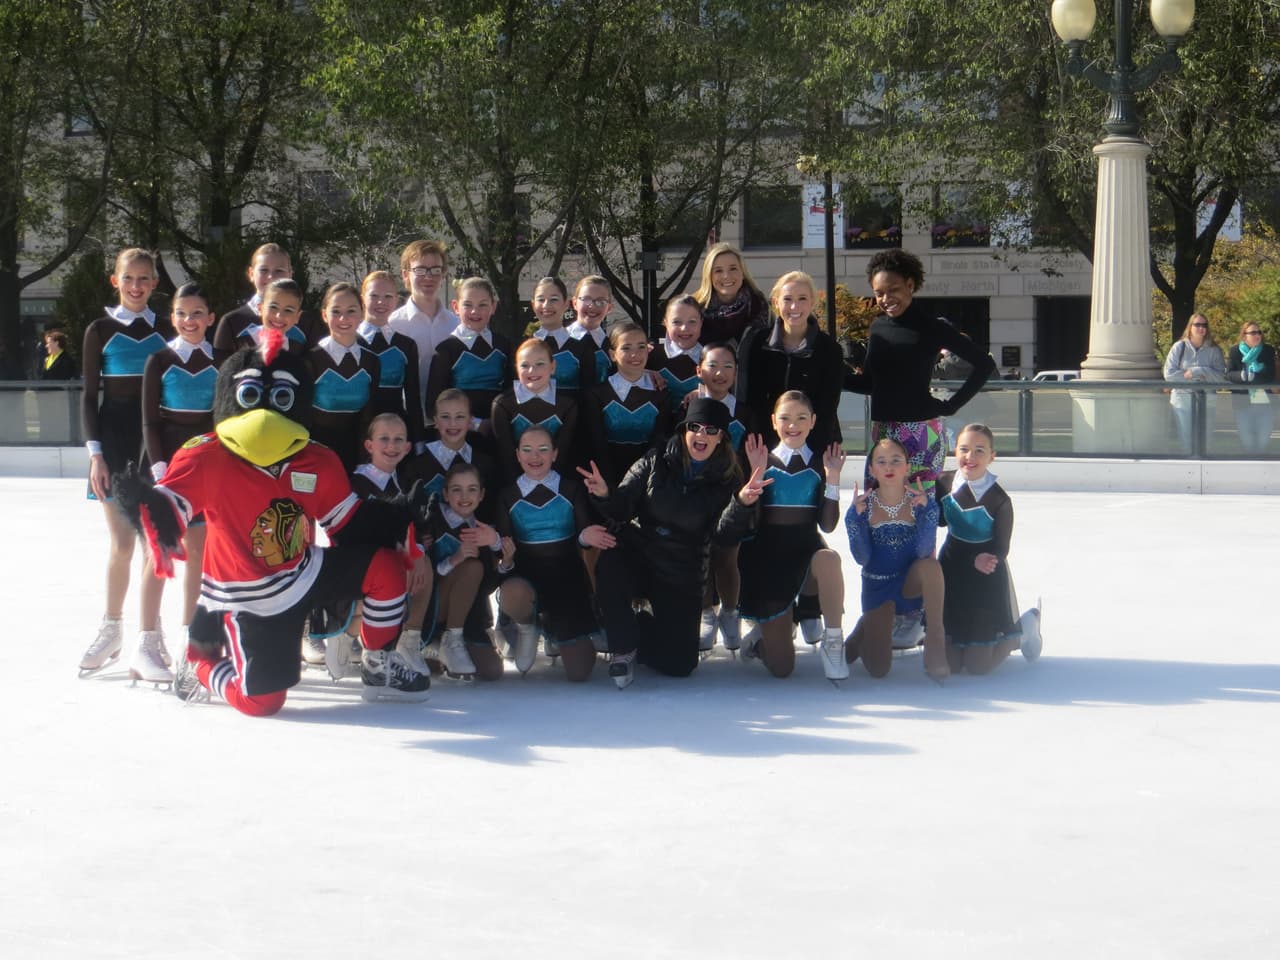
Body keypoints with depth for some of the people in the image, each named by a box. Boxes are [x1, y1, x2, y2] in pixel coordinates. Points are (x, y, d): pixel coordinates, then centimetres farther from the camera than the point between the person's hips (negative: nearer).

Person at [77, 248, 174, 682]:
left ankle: (148, 642, 3)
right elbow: (90, 395, 1)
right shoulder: (100, 330, 2)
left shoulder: (165, 330, 7)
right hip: (116, 438, -1)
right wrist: (95, 453, -7)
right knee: (122, 544, 1)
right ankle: (111, 630, 21)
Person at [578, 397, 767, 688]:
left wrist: (742, 503, -30)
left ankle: (643, 623, 33)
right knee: (609, 566, -38)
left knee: (680, 664, -2)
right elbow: (622, 508, -6)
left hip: (682, 575, 1)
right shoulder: (655, 463, -1)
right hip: (635, 555, -1)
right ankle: (623, 647, -11)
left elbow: (725, 535, -12)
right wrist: (605, 495, -28)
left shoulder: (726, 480, 0)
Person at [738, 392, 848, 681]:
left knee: (828, 559, -41)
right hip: (767, 557, -1)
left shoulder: (820, 464, 2)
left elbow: (827, 525, -4)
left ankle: (833, 641, -22)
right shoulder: (762, 461, 0)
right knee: (781, 667, -6)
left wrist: (832, 478, -13)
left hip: (806, 550, 1)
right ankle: (761, 635, 32)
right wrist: (756, 474, -16)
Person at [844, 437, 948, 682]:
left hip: (912, 584, 0)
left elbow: (924, 552, -22)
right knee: (877, 669, -9)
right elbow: (862, 558, -15)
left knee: (930, 565, -37)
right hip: (877, 586, 0)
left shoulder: (919, 502, -11)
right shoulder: (863, 505, -11)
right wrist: (857, 516, -27)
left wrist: (926, 509, -33)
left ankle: (935, 639, -23)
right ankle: (867, 626, 25)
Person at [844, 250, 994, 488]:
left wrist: (952, 405, -5)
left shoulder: (931, 327, -6)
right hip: (882, 430, 6)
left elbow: (985, 364, -3)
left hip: (921, 430, -6)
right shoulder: (878, 328, 11)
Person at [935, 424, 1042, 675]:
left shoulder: (999, 501, -20)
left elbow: (1000, 551, -15)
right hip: (951, 573, 4)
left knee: (978, 665, 0)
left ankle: (1023, 628, 26)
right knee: (949, 663, 2)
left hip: (987, 578, -4)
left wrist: (981, 562, -37)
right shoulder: (944, 483, -8)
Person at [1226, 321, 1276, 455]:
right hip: (1243, 403, 0)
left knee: (1263, 442, 5)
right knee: (1246, 442, 5)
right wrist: (1241, 375, -29)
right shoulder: (1235, 351, 0)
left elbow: (1271, 376, -8)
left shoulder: (1268, 351, 1)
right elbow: (1229, 374, -8)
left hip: (1264, 402, 0)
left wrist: (1253, 376, -24)